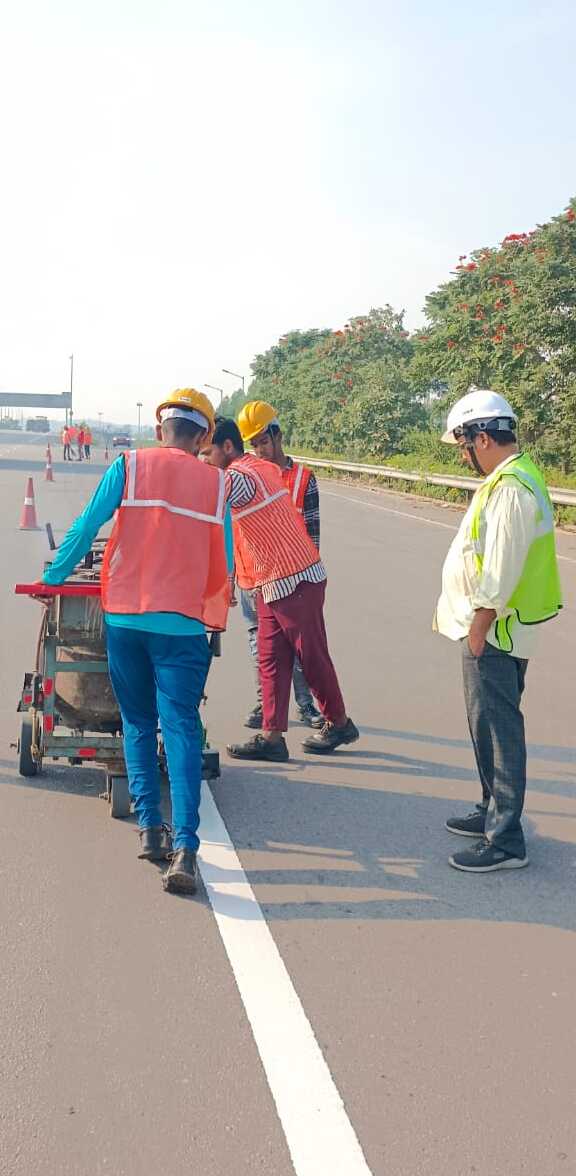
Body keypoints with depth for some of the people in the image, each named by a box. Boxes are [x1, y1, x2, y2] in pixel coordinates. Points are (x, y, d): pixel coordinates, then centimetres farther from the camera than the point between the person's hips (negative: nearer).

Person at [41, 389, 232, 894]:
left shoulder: (129, 466, 2)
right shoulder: (216, 482, 4)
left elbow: (86, 527, 1)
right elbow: (225, 561, 9)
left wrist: (53, 578, 14)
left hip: (125, 616, 1)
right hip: (183, 623, -1)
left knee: (138, 723, 16)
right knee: (181, 729, 0)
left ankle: (149, 825, 14)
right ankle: (184, 846, -10)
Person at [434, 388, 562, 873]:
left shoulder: (509, 489, -22)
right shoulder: (513, 478, 12)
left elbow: (500, 573, -25)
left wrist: (478, 629, -17)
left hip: (495, 632, -10)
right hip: (490, 629, 10)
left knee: (498, 731, -4)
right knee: (490, 726, 20)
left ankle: (504, 841, 4)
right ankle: (494, 810, 34)